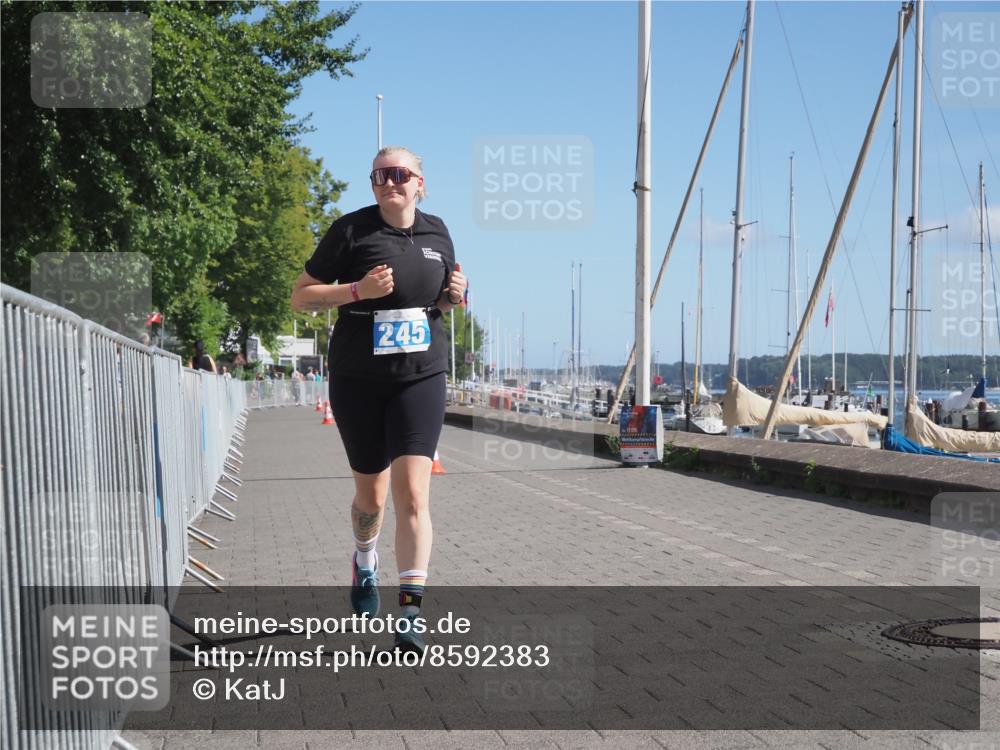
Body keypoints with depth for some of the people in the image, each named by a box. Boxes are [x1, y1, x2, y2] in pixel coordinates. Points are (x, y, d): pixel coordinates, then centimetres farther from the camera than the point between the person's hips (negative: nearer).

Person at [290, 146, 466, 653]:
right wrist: (358, 290, -18)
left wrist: (452, 296, -1)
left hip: (421, 377, 1)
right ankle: (364, 562, 45)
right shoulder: (351, 230, -4)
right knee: (371, 494, 12)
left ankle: (410, 616, -12)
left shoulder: (437, 233, 8)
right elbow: (300, 297, -3)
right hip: (358, 380, -1)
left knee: (413, 492, -13)